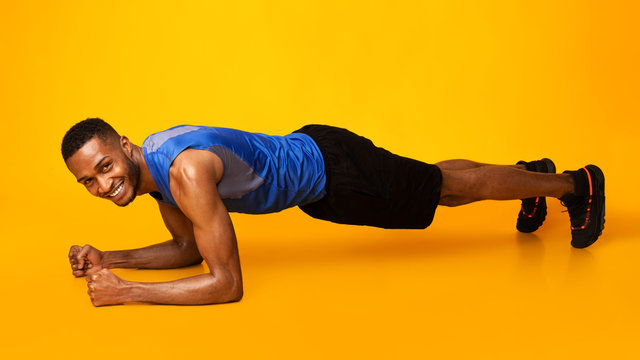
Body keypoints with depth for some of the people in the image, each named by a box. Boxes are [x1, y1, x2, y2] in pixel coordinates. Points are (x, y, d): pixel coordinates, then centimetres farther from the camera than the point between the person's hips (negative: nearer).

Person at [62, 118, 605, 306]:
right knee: (437, 185, 27)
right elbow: (187, 248, 5)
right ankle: (534, 173, 52)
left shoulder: (187, 169, -36)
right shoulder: (149, 168, -7)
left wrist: (125, 293, -36)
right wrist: (111, 260, -6)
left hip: (331, 168, -8)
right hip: (307, 162, 8)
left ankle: (574, 183, 33)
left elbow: (226, 283, -36)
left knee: (456, 186, 10)